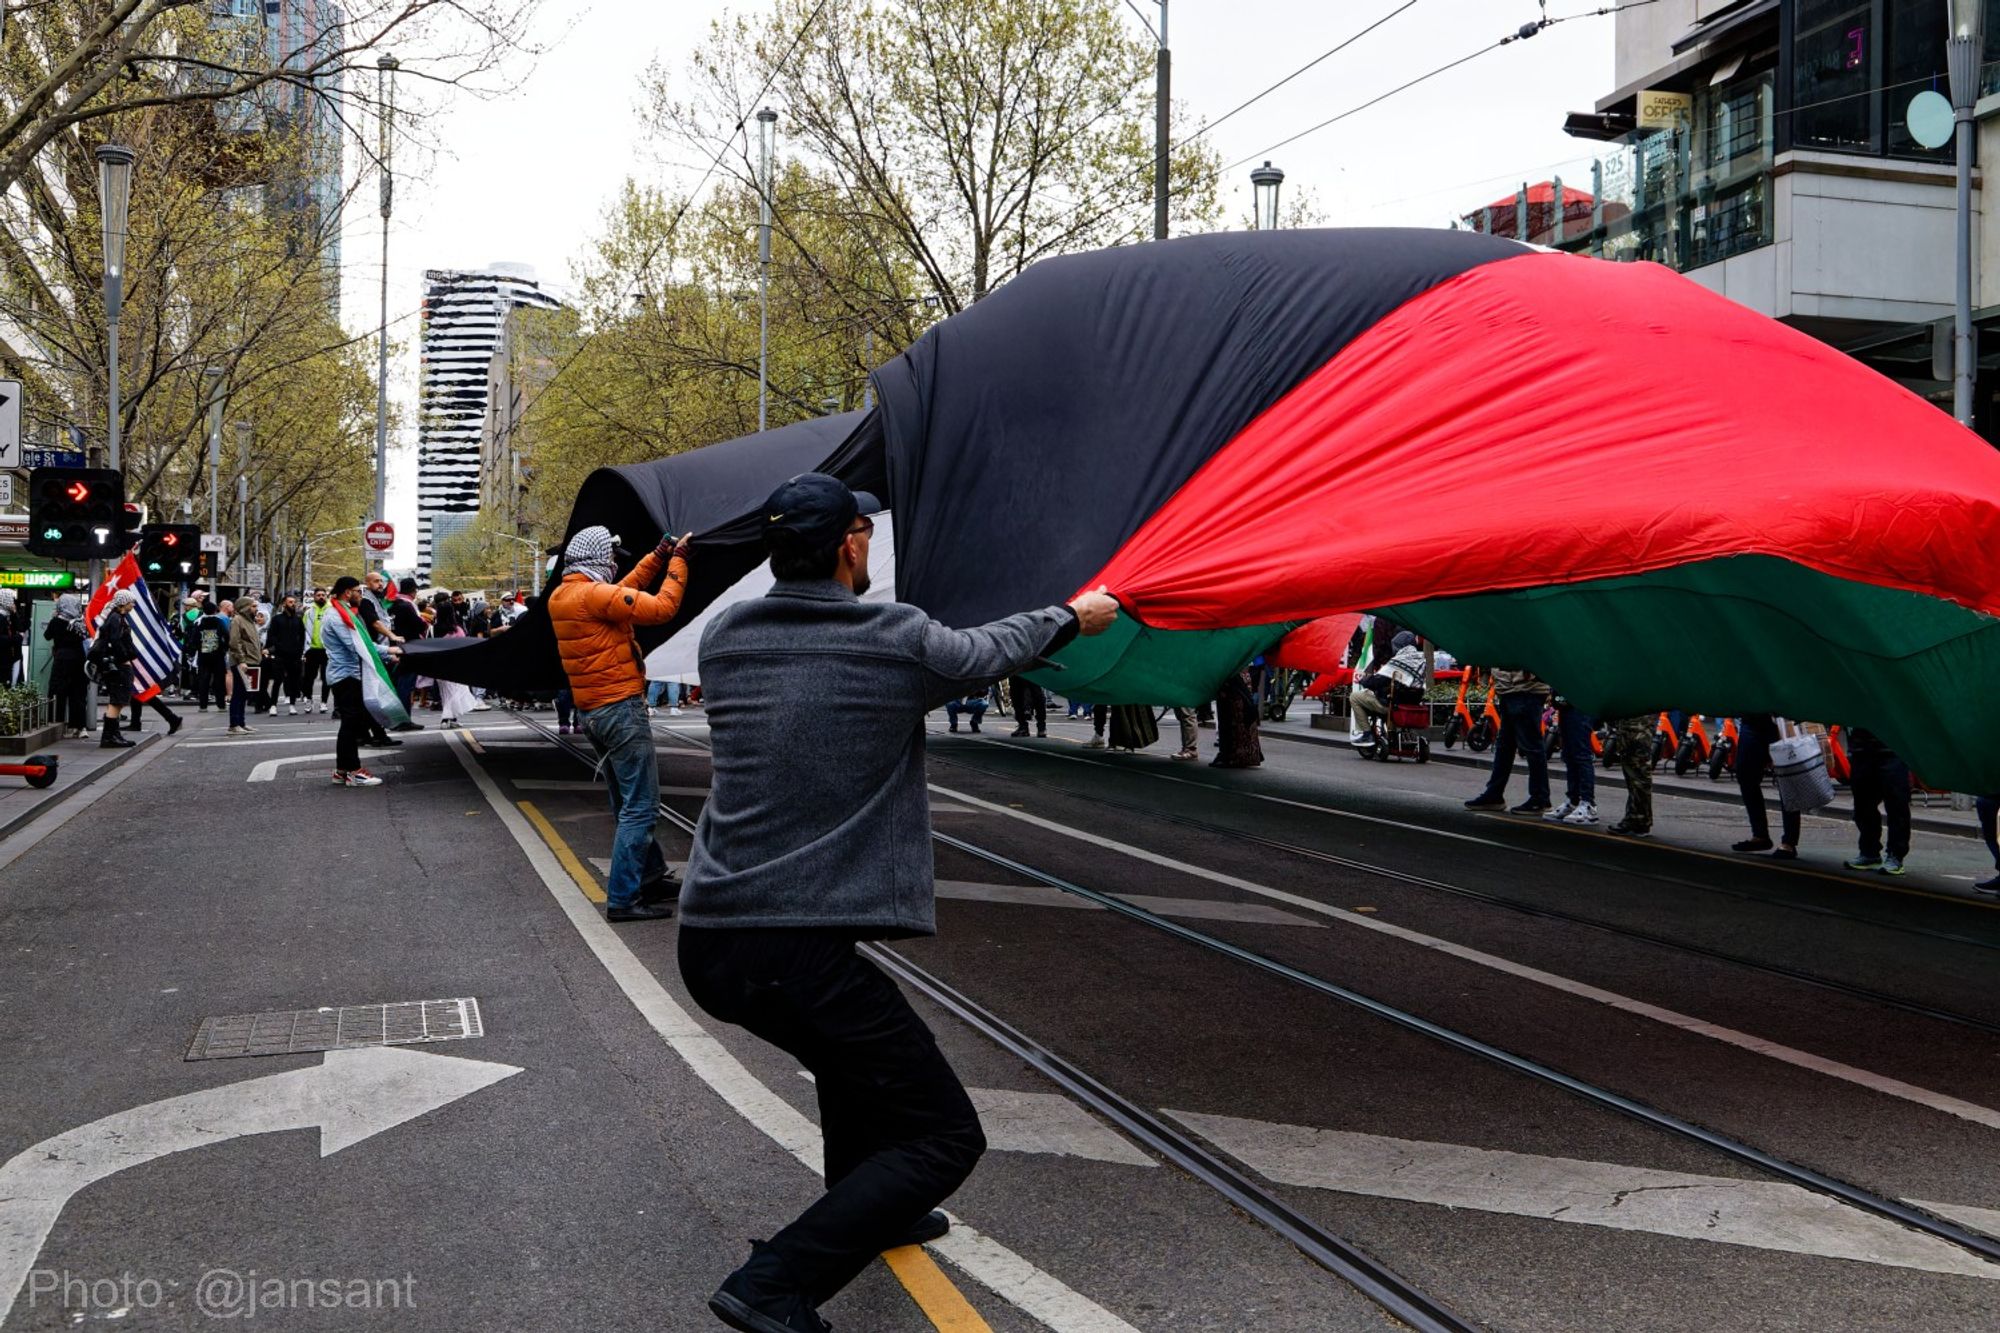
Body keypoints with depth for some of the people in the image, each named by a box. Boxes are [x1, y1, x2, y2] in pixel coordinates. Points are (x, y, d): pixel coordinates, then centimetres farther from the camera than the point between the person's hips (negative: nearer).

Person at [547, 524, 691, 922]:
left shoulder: (561, 597, 11)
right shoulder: (595, 594, -17)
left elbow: (625, 590, 22)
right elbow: (662, 608, -18)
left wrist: (658, 556, 18)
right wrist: (677, 559, -7)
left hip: (591, 710, 10)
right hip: (620, 709, -10)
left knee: (629, 803, 19)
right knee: (640, 806, -6)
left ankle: (652, 879, 29)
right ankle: (622, 899, -5)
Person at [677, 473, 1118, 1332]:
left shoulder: (723, 638, 7)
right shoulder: (895, 639, -6)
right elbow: (988, 651, 13)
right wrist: (1075, 616, 33)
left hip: (707, 940, 8)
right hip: (796, 951, -8)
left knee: (853, 1030, 36)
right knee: (945, 1138, 3)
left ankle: (872, 1211, 50)